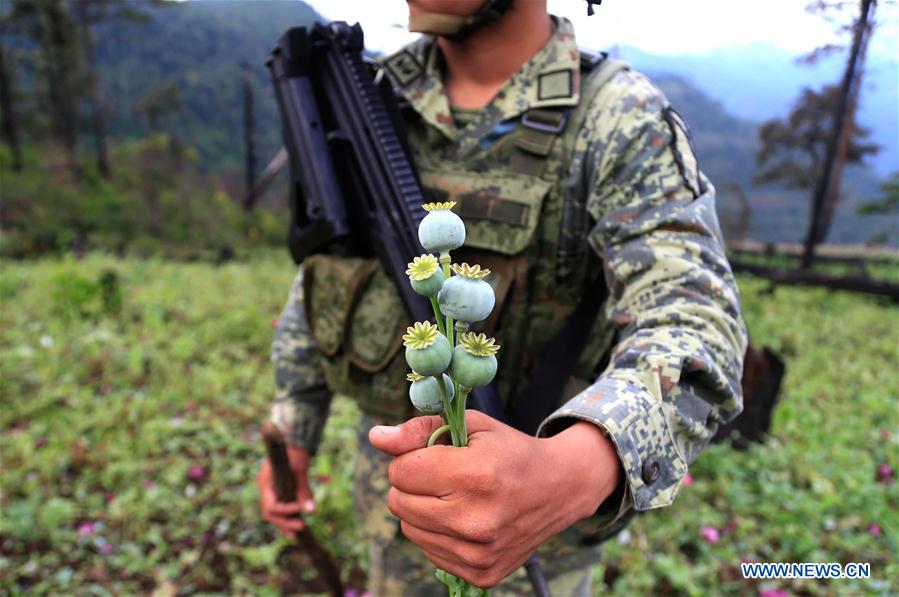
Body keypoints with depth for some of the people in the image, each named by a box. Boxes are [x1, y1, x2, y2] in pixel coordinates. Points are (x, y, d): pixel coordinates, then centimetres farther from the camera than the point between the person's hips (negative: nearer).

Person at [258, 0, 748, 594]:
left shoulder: (622, 119, -20)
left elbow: (691, 324, -32)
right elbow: (324, 273, 4)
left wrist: (570, 472, -52)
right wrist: (293, 431, 6)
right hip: (397, 466, 5)